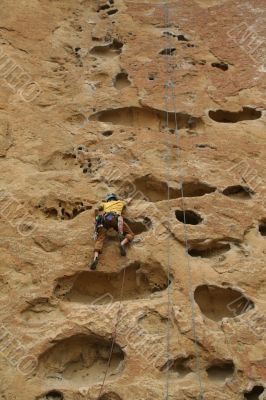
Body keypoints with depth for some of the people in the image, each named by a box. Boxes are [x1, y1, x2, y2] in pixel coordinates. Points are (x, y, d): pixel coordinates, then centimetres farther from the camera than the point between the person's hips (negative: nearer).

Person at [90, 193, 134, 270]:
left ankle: (96, 257, -39)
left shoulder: (105, 204, 40)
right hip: (115, 218, -1)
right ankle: (122, 243, -26)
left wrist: (96, 220, 35)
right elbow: (127, 202, 62)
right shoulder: (120, 202, 40)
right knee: (130, 234, 8)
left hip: (104, 219, 1)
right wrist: (129, 199, 83)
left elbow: (97, 210, 24)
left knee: (100, 239, -11)